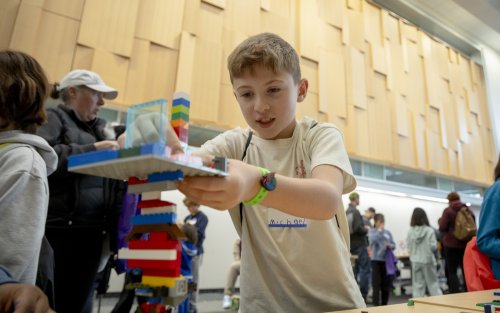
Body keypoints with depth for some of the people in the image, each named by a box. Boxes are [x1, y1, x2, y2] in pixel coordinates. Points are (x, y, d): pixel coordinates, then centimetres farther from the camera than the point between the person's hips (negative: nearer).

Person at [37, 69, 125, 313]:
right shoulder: (53, 118, 2)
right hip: (58, 230, -6)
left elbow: (115, 177, 16)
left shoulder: (101, 129, 20)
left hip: (92, 232, 6)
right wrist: (92, 150, -19)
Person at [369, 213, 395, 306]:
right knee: (376, 284, -2)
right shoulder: (372, 231, -1)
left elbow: (394, 245, 8)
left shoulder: (388, 232, 10)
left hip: (387, 260, 4)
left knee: (387, 283, 10)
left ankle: (384, 304, 24)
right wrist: (380, 230, -12)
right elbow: (373, 240, -21)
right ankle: (376, 304, 4)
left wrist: (390, 246, -14)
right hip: (376, 260, -4)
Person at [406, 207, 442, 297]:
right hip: (427, 260, -1)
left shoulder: (410, 231, -6)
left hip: (415, 261, 1)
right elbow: (433, 246, -11)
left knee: (417, 284, 7)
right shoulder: (430, 231, -11)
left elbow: (409, 247, -1)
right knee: (432, 283, 12)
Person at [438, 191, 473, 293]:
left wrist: (440, 220, 7)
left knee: (451, 271, 0)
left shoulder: (448, 211, -7)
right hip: (466, 244, 5)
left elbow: (442, 228, -12)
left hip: (451, 245, -5)